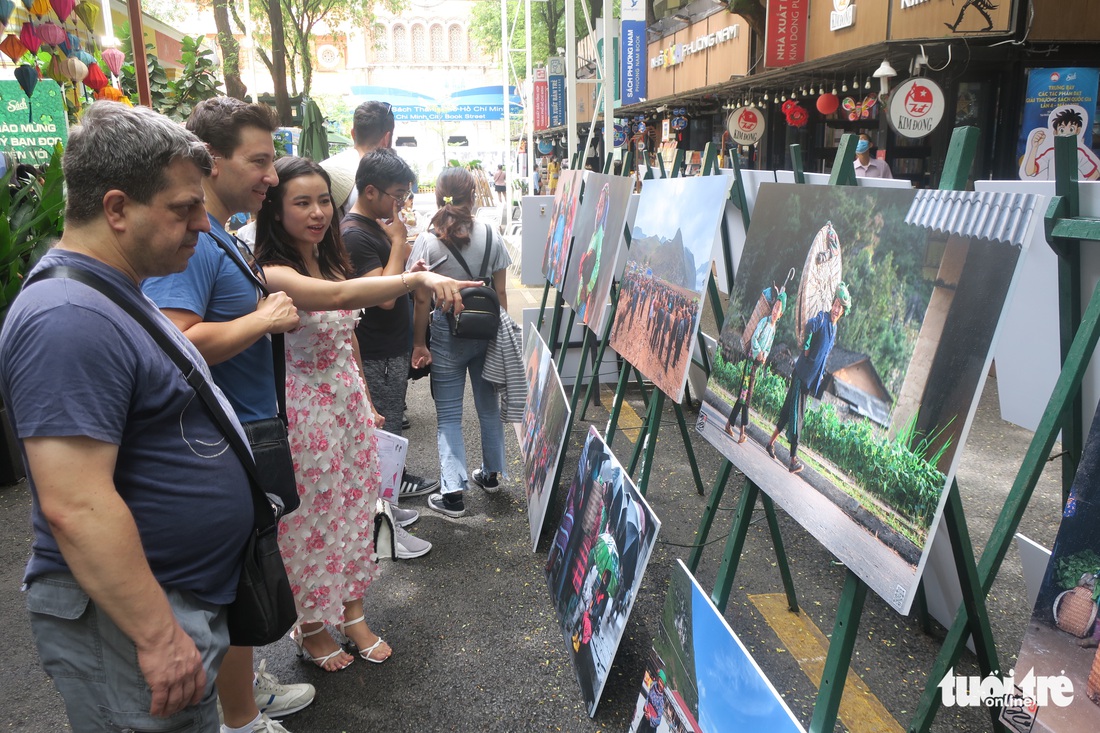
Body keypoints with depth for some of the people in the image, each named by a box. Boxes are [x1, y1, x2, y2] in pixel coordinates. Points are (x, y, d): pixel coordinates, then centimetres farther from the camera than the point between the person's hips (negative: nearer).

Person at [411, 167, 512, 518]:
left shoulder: (427, 242, -10)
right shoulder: (490, 237, -3)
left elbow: (422, 300, -10)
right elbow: (501, 293, 1)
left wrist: (418, 344, -3)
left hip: (447, 333, -3)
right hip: (487, 330, 3)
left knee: (448, 414, 4)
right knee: (489, 405, 18)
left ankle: (453, 492, 2)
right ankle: (491, 473, 34)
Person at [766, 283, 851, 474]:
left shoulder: (834, 329, 13)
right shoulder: (822, 318, -13)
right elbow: (809, 326, -35)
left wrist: (822, 374, 20)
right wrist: (806, 348, -23)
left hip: (812, 377, 8)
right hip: (802, 373, -8)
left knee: (792, 410, 15)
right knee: (795, 413, -3)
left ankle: (772, 442, 28)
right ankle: (793, 458, 3)